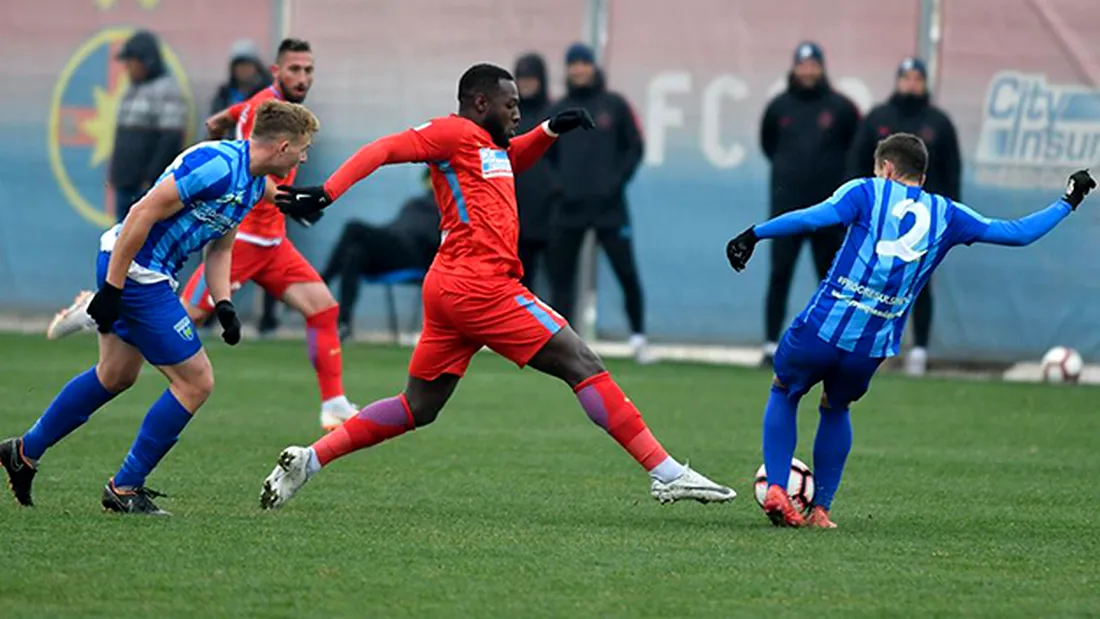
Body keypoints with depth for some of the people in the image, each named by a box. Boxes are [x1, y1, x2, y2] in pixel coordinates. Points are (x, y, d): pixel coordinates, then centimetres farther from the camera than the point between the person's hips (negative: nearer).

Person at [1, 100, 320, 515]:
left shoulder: (253, 184, 9)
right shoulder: (217, 165, -23)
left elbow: (219, 248, 18)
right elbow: (143, 213, -24)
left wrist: (223, 304, 3)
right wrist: (112, 286, -22)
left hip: (148, 274, 10)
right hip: (132, 269, -10)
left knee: (116, 376, 25)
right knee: (196, 382, -5)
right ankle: (125, 489, 5)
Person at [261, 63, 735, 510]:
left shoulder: (488, 144, 21)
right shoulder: (453, 133, -5)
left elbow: (513, 160, 43)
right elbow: (382, 150, -13)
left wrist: (550, 130, 25)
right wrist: (327, 194, -25)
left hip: (452, 289, 10)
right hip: (480, 285, -10)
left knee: (417, 409, 13)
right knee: (583, 366, -8)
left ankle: (307, 461, 10)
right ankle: (666, 474, -9)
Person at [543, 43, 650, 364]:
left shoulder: (614, 105, 4)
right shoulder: (558, 111, 9)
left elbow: (634, 147, 5)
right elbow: (547, 156, 14)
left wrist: (618, 179, -6)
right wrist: (557, 185, 1)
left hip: (609, 207, -2)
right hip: (569, 209, 2)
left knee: (627, 273, -4)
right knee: (561, 275, 2)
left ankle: (638, 337, 6)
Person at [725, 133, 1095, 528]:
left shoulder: (868, 192, 4)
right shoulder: (946, 215, 12)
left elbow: (815, 217, -14)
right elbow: (1018, 233, 16)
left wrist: (754, 235, -10)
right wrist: (1067, 203, 29)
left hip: (823, 328, -3)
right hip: (872, 348, 3)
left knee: (784, 392, 23)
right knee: (836, 409, 29)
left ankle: (776, 489, 8)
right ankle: (821, 510, 22)